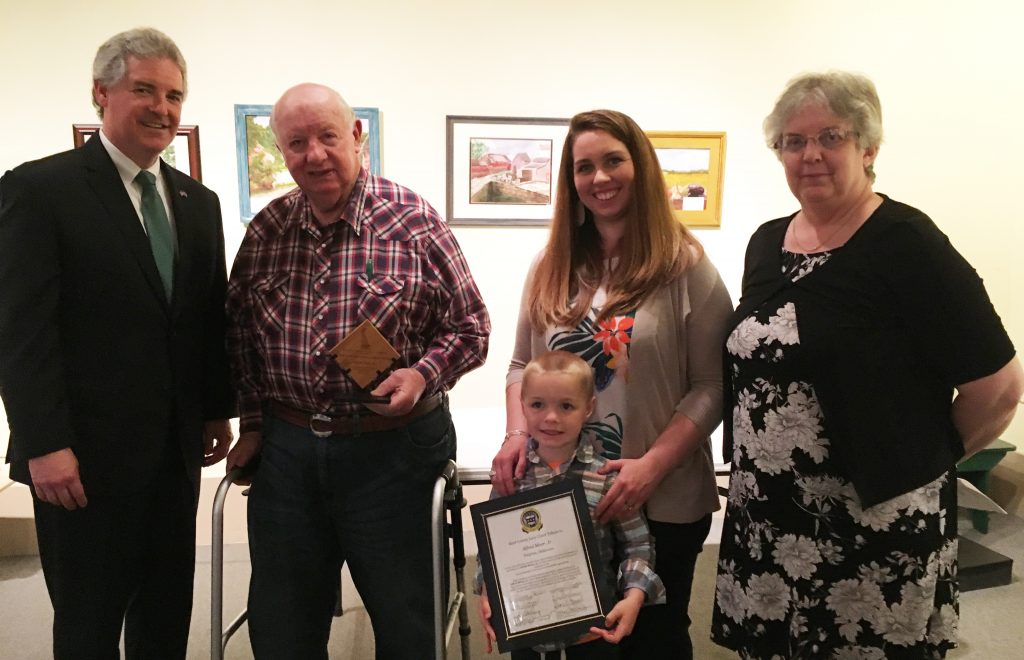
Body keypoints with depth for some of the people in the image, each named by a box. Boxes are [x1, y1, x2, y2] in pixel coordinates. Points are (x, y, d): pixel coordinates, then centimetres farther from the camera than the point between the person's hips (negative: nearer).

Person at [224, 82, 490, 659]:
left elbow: (470, 326, -4)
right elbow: (241, 332, 14)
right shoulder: (266, 231, 4)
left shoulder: (414, 220, -8)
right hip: (286, 449, 4)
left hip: (394, 447, -3)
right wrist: (253, 423, 10)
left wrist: (423, 374, -21)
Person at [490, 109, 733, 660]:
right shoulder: (551, 268, 5)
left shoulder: (686, 266, -8)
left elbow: (711, 386, -10)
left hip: (662, 504, -3)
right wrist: (517, 433, -7)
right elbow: (522, 365, 10)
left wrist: (652, 466, -20)